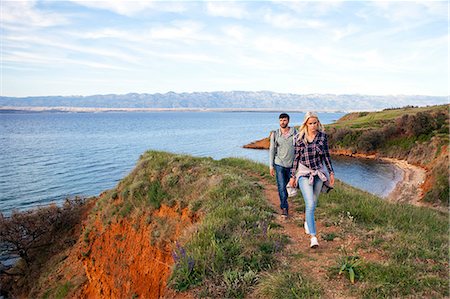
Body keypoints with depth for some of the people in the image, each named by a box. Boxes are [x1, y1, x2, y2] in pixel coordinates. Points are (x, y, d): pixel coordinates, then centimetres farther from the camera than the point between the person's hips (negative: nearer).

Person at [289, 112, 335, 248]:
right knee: (310, 205, -14)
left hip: (319, 172, 3)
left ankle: (307, 222, 44)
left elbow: (326, 155, 7)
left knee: (313, 202, 16)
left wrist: (331, 172, 5)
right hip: (304, 173, -2)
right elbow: (296, 157, 1)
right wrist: (293, 176, 3)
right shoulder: (299, 138, -5)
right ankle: (313, 237, -14)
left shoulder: (322, 136, -1)